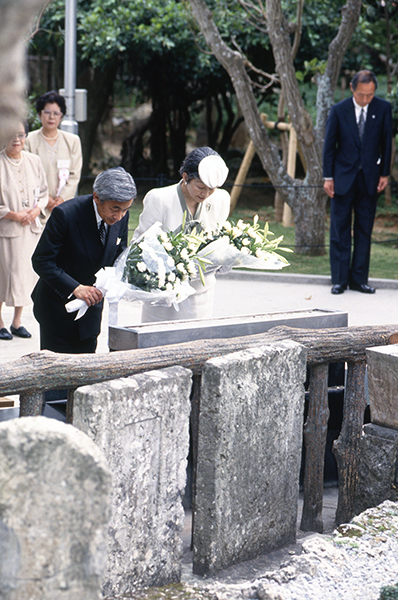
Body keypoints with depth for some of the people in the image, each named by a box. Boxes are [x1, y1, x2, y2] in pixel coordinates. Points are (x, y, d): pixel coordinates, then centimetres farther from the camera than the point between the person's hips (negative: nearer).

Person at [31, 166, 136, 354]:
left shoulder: (121, 216, -8)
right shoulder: (65, 214, -24)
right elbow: (41, 261, -20)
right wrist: (75, 288, -28)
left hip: (91, 302, 5)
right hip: (58, 303, -5)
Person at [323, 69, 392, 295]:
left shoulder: (383, 108, -2)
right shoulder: (339, 110, -5)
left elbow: (386, 142, 5)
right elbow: (329, 145, 0)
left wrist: (385, 174, 3)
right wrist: (328, 177, -2)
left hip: (369, 178, 1)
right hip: (344, 177, -1)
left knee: (364, 230, 5)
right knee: (340, 230, 1)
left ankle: (359, 279, 11)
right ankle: (340, 279, 7)